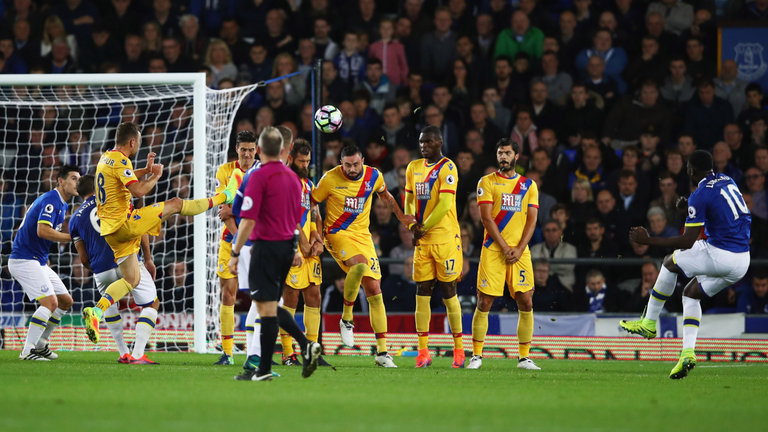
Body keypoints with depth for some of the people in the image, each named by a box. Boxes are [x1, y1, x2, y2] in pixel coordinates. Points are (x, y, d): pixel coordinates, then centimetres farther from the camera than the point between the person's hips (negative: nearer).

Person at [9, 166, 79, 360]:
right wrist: (72, 237, -21)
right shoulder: (51, 201, -16)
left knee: (65, 301, 12)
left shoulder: (61, 204, 17)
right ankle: (27, 351, -20)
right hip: (24, 261, -11)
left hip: (39, 263, 11)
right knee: (50, 302, -21)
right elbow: (43, 231, -28)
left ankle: (40, 344, 19)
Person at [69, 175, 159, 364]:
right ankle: (137, 354, -7)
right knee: (151, 304, 9)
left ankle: (123, 353, 22)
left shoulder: (75, 219, 14)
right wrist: (148, 260, 10)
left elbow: (84, 259, 13)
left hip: (102, 270, 3)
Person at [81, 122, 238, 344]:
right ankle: (223, 197, 14)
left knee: (132, 279, 12)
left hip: (110, 230, 9)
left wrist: (146, 170, 29)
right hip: (124, 223, -9)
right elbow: (138, 190, -26)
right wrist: (155, 176, -9)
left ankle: (96, 310, -4)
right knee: (175, 204, -1)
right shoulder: (120, 161, -15)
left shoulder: (106, 158, 15)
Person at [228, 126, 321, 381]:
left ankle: (264, 370, -1)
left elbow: (248, 220, -18)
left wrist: (235, 253, -12)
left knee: (267, 308, -4)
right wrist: (295, 250, 30)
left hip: (266, 247, -8)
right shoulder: (292, 177, 10)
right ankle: (306, 345, 3)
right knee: (271, 307, 18)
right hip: (287, 246, 8)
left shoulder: (259, 177, -13)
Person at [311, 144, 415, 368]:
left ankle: (382, 351, 3)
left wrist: (401, 216, 21)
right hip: (338, 234, -4)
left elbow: (385, 196, 21)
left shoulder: (374, 176, -1)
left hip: (363, 237, 4)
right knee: (360, 265, -35)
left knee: (374, 293, -1)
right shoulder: (330, 179, -11)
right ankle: (346, 319, -16)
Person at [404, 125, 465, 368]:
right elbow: (409, 200, 18)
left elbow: (445, 204, -15)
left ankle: (459, 349, 7)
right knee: (422, 293, 1)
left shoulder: (447, 168, -8)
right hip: (422, 241, 6)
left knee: (449, 292, -1)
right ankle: (423, 352, 2)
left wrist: (424, 228, -13)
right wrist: (412, 225, 0)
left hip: (445, 239, -6)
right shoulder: (414, 168, 12)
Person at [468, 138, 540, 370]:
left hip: (520, 252, 2)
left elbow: (531, 220, 6)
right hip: (493, 250, -2)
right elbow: (487, 218, -4)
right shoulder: (487, 182, 4)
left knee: (526, 303, -3)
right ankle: (476, 355, 4)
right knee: (484, 302, -5)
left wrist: (519, 249, -8)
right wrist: (505, 247, -12)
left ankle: (524, 357, 5)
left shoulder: (529, 185, 12)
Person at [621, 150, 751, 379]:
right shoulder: (727, 181, 13)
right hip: (743, 261, 8)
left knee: (671, 262, 16)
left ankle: (649, 323, 22)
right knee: (690, 293, 21)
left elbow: (687, 242, -14)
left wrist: (648, 240, -9)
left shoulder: (700, 196, -13)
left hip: (719, 255, -8)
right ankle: (688, 353, 5)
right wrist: (690, 204, 23)